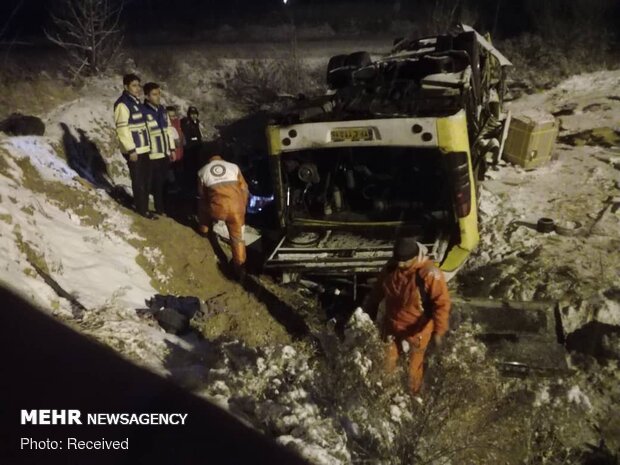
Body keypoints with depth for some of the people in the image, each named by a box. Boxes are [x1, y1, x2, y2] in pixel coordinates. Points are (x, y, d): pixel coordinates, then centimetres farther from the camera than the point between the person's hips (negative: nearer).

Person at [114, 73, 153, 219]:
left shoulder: (136, 102, 15)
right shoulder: (122, 104, -13)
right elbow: (122, 129, -18)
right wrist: (131, 150, -20)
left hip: (143, 148, 9)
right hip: (133, 150, -9)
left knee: (146, 179, 14)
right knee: (138, 181, 0)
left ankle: (144, 206, 25)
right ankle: (142, 209, 10)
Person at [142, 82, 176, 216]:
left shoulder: (162, 109, 8)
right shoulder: (143, 112, -14)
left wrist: (172, 148, 15)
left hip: (165, 153, 6)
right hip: (153, 155, -6)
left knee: (164, 181, 14)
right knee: (157, 183, 2)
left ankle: (165, 206, 26)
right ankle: (160, 209, 13)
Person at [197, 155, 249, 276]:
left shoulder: (203, 171, 19)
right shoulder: (234, 167, 21)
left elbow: (202, 196, 24)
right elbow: (244, 189, 19)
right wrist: (242, 206, 34)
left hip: (217, 208, 0)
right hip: (236, 208, 1)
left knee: (202, 205, 33)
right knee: (237, 237, 15)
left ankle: (204, 230, 48)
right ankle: (239, 266, 15)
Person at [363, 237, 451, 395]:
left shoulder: (430, 274, -29)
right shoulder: (390, 267, -13)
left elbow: (442, 304, -25)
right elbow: (377, 291, 2)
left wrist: (439, 331, -33)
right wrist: (367, 312, 8)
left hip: (417, 329, -4)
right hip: (392, 325, 5)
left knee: (414, 364, 19)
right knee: (388, 360, 23)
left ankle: (413, 393, 44)